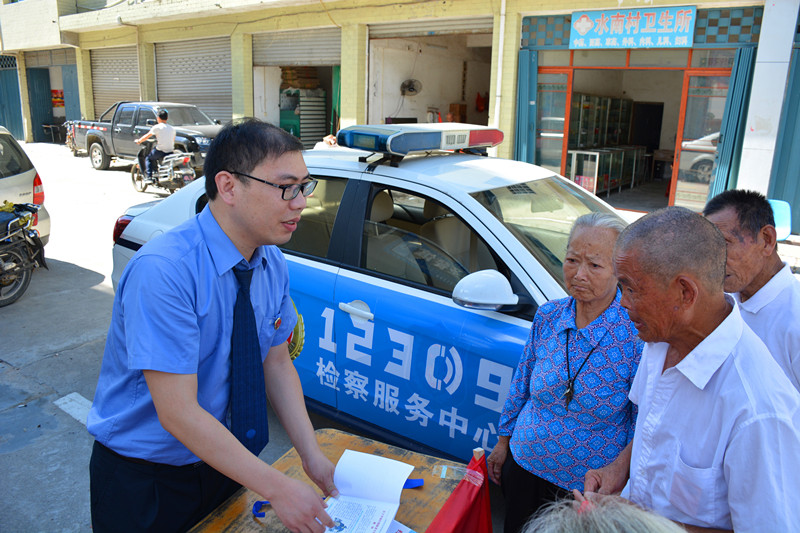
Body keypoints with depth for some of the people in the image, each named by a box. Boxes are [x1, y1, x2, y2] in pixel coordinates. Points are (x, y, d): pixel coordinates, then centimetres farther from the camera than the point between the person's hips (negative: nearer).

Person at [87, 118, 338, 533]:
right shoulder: (161, 271, -30)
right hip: (142, 478, -6)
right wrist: (276, 488, -27)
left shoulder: (272, 264, -7)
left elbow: (277, 362, 0)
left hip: (223, 460, 6)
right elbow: (178, 413, -30)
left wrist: (311, 456, -10)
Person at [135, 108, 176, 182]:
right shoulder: (172, 128, 10)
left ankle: (149, 177, 2)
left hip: (160, 151, -5)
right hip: (170, 151, 6)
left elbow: (146, 136, 3)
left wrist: (138, 141, 20)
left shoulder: (157, 127, -4)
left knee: (147, 158, 17)